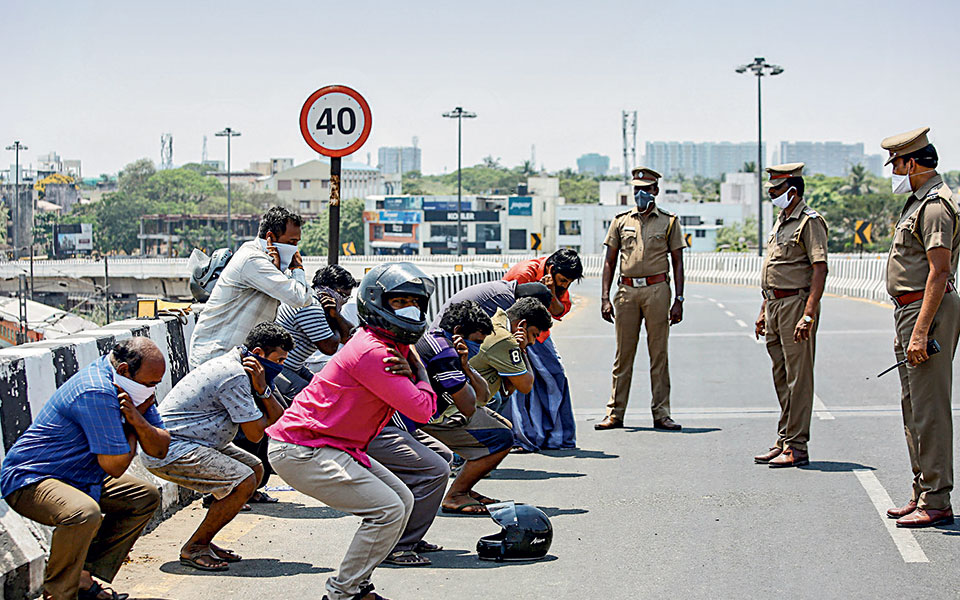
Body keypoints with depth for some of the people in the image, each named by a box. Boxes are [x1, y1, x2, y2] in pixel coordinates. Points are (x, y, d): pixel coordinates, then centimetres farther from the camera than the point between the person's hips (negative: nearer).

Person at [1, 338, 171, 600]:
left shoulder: (136, 388, 2)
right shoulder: (95, 393, -28)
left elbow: (160, 450, 2)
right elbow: (115, 466, -25)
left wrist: (139, 421, -17)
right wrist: (132, 429, -9)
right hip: (28, 479, -10)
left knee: (146, 497, 13)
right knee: (85, 514, -38)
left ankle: (87, 578, 5)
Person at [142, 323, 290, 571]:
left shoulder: (235, 366, 12)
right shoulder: (235, 376, -21)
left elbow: (277, 418, 10)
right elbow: (255, 433, -17)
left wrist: (262, 390, -10)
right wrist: (261, 389, -2)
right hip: (168, 450, -11)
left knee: (255, 468, 13)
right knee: (243, 482, -21)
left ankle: (204, 541, 15)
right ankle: (193, 548, -6)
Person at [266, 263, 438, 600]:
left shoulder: (394, 347, 11)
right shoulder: (372, 352, -22)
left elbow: (416, 402, 9)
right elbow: (422, 410, -22)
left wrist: (408, 370, -11)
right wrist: (419, 370, -3)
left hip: (336, 448, 10)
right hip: (300, 452, -10)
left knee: (402, 501, 10)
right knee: (388, 511, -14)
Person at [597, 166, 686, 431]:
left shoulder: (669, 222, 8)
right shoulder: (621, 221, 13)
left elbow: (677, 262, 7)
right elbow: (610, 261, 12)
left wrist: (678, 300, -2)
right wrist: (605, 298, 2)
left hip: (657, 290, -1)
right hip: (626, 290, 2)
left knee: (659, 354, 0)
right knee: (623, 354, 3)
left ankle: (661, 414, 4)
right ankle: (615, 414, 6)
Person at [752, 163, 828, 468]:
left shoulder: (810, 222, -10)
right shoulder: (780, 222, 19)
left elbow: (820, 269, -18)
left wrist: (808, 315, -24)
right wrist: (764, 311, 21)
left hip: (797, 303, -10)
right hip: (775, 305, 10)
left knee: (798, 378, -6)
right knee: (781, 377, 13)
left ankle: (796, 447, -3)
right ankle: (783, 442, 20)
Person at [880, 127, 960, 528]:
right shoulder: (918, 201, 18)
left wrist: (921, 330, -27)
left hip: (928, 311, -11)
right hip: (910, 311, 11)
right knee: (913, 406, 15)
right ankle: (922, 494, 23)